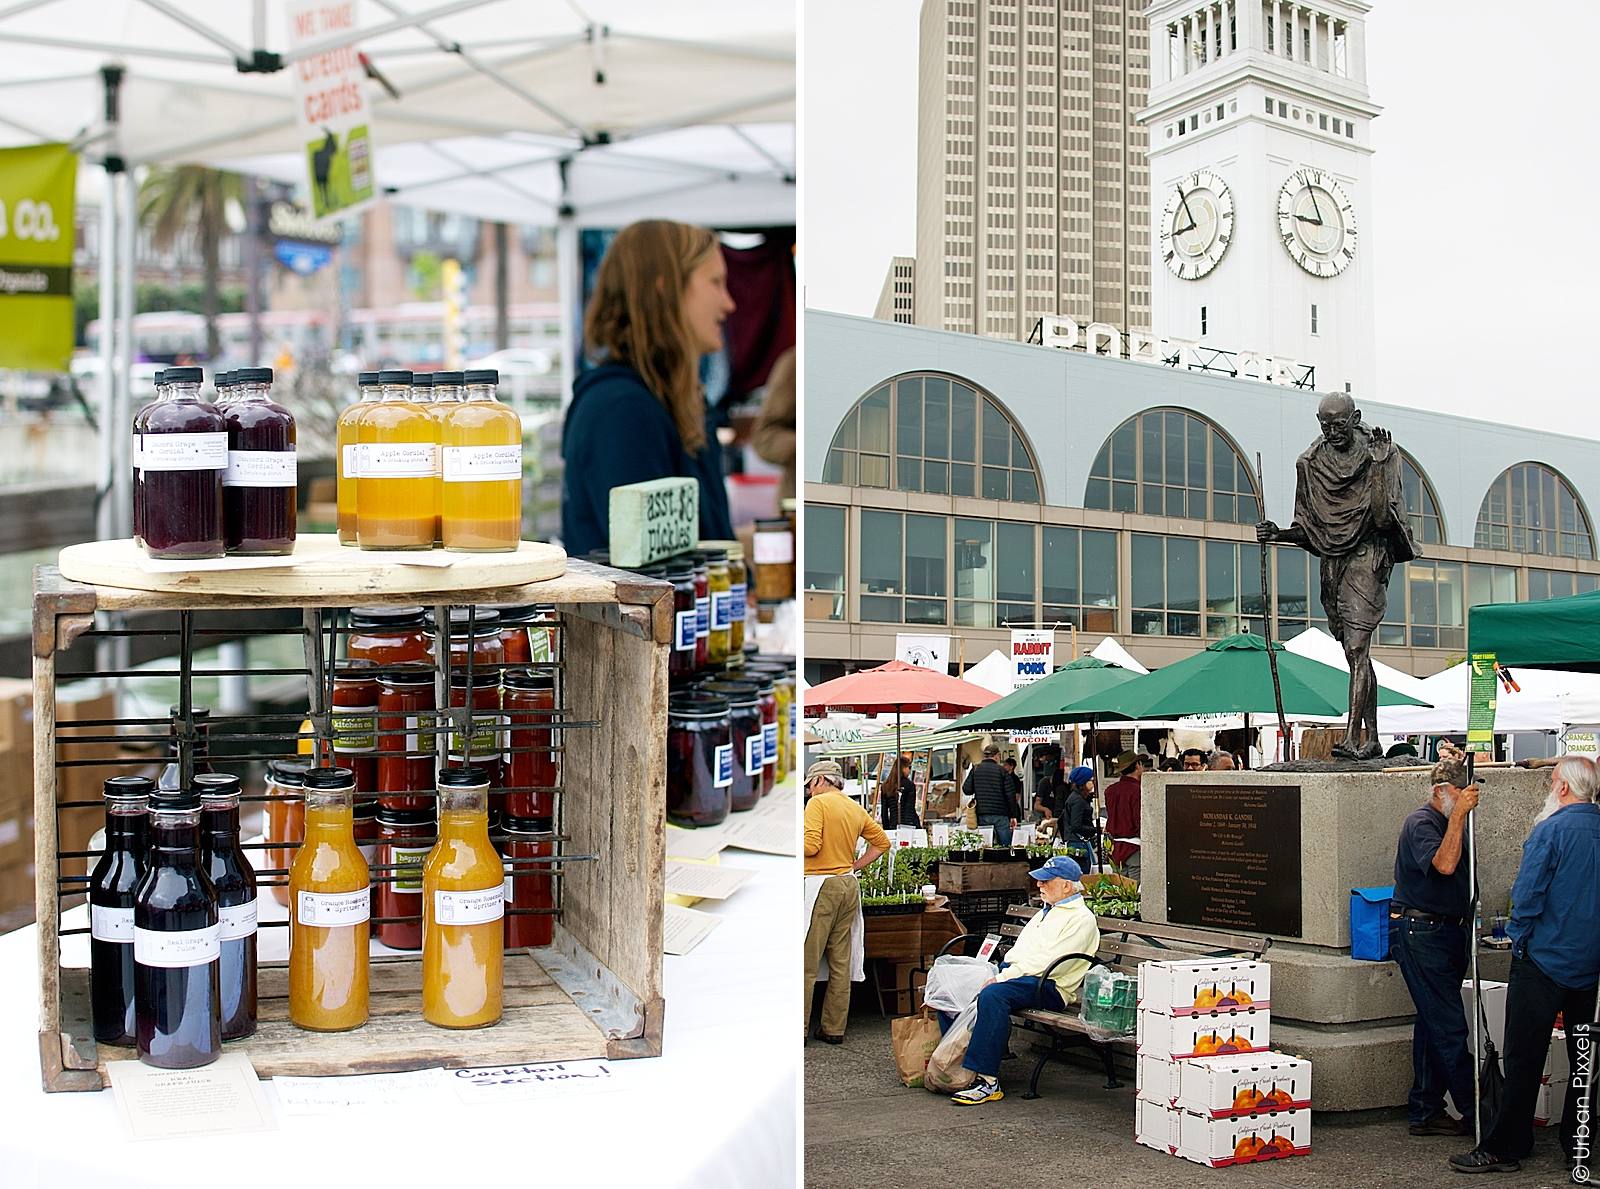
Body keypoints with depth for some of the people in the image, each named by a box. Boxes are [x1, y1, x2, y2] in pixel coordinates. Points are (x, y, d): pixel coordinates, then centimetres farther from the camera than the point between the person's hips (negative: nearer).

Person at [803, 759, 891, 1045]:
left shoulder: (817, 803, -7)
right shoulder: (857, 809, 14)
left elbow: (810, 846, -17)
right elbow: (882, 841, 20)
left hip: (821, 885, -7)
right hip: (848, 885, 7)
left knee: (806, 963, -3)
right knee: (840, 962, 9)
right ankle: (834, 1029, 12)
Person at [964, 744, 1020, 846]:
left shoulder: (976, 769, 4)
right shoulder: (1001, 770, -2)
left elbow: (966, 790, 1)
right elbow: (1010, 794, -3)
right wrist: (1013, 815, 3)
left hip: (981, 815, 3)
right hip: (1000, 815, -3)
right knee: (1006, 847, 2)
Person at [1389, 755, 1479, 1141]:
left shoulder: (1451, 823, 17)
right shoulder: (1421, 822, -12)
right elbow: (1443, 864, -28)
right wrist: (1460, 813, -24)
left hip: (1446, 932, 10)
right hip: (1420, 932, -10)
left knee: (1434, 1025, 10)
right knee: (1449, 1027, -8)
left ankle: (1425, 1112, 14)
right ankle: (1475, 1113, -6)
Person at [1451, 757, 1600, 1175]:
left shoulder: (1551, 830, -15)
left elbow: (1527, 894, -16)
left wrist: (1518, 938, -1)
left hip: (1545, 959, -6)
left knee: (1524, 1057, -2)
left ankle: (1504, 1148, 1)